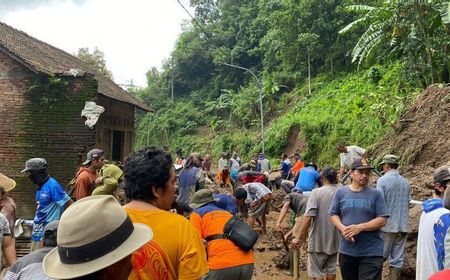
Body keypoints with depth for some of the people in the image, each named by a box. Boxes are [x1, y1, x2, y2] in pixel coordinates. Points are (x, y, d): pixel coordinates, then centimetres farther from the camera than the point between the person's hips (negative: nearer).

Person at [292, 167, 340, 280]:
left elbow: (308, 217, -23)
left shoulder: (317, 192, -16)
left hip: (318, 240, -5)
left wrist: (299, 237, -18)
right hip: (335, 239, 5)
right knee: (331, 268, 20)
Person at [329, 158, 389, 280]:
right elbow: (334, 215, 7)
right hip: (346, 250, 3)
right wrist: (343, 229, -13)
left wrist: (359, 227, -18)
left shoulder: (375, 194, -1)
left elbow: (382, 220, -6)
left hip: (371, 253, -2)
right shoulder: (341, 192, 4)